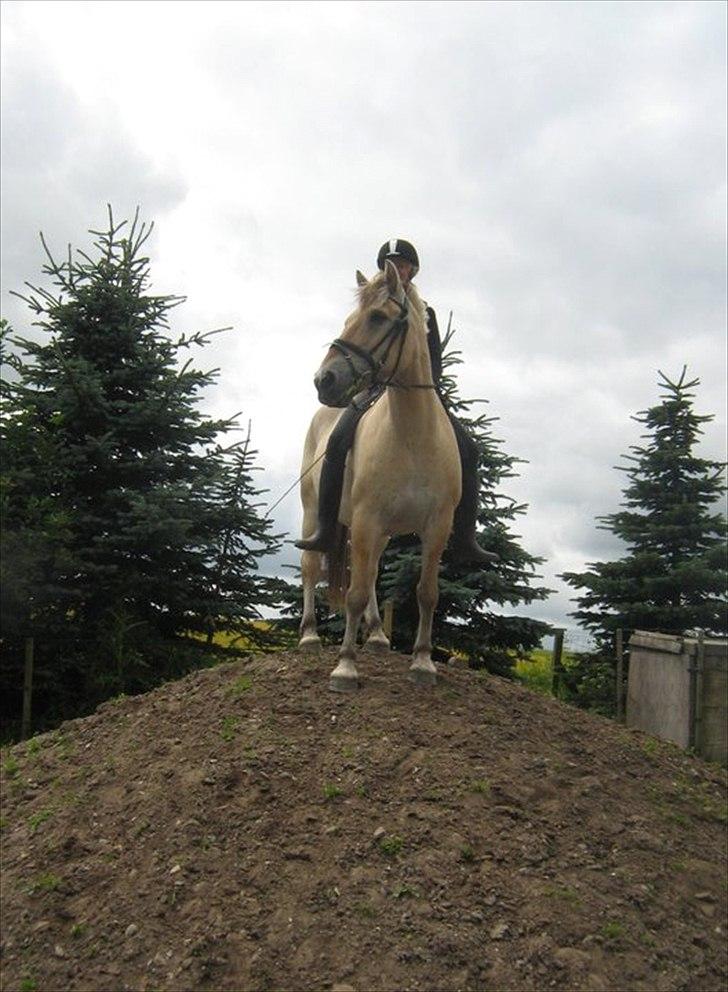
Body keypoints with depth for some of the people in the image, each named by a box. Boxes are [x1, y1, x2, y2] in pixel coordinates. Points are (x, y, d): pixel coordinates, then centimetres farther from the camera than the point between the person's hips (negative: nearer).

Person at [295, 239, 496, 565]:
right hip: (376, 388, -2)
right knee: (338, 442, -28)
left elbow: (435, 357, 11)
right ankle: (325, 530, -24)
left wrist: (430, 384, -10)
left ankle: (463, 539, -14)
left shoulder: (425, 312, 18)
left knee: (466, 447, -16)